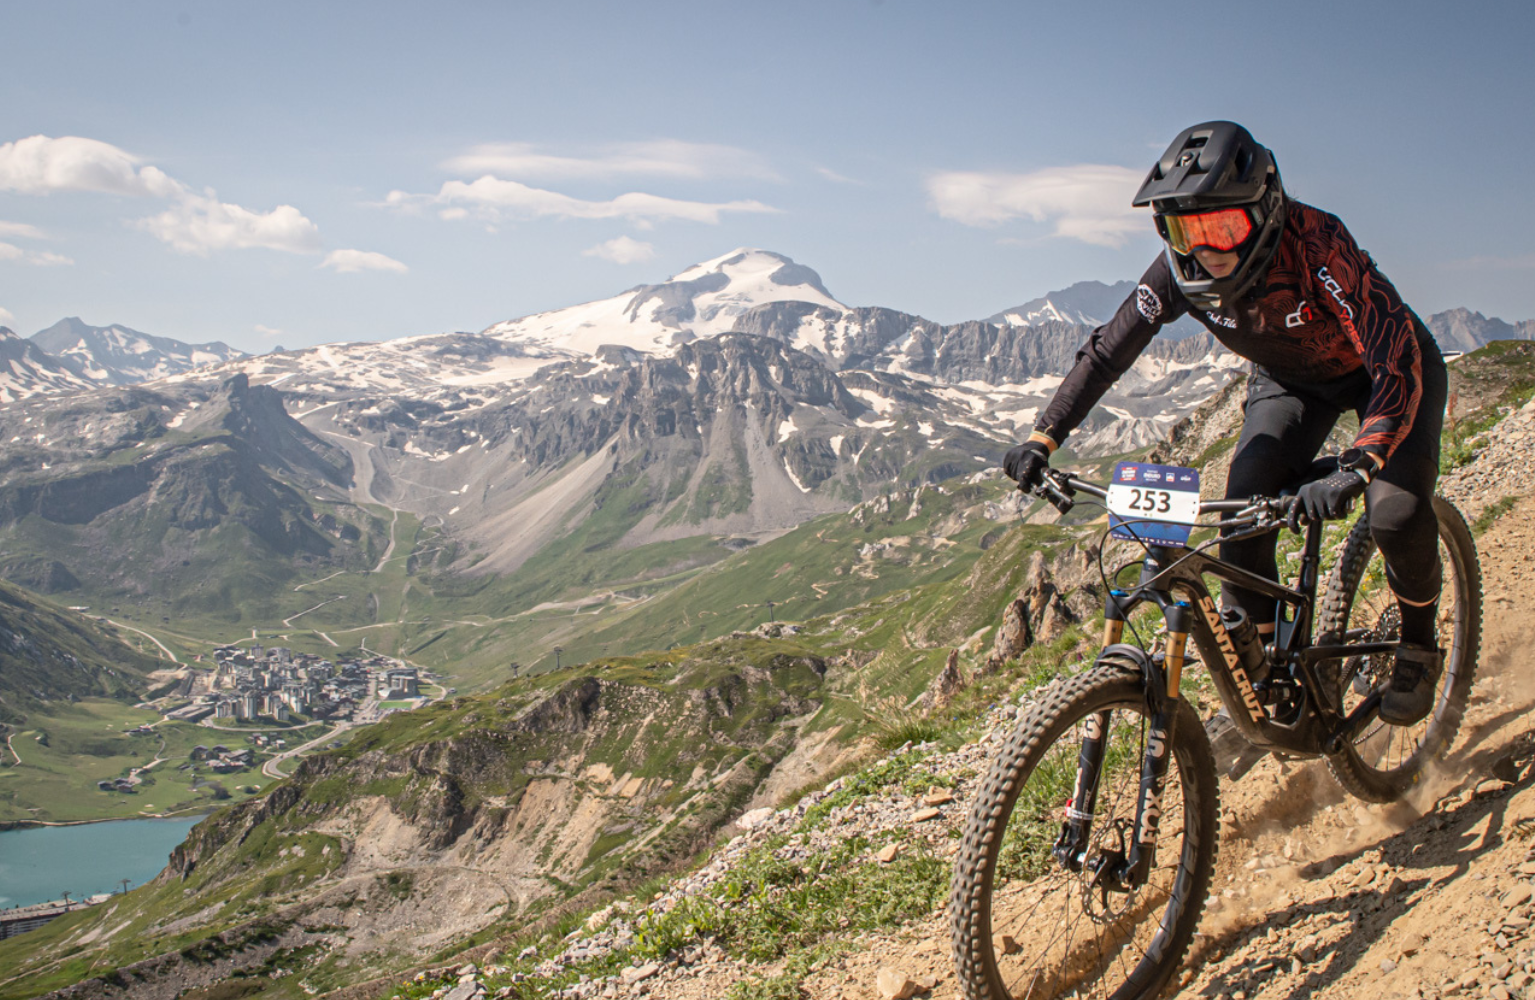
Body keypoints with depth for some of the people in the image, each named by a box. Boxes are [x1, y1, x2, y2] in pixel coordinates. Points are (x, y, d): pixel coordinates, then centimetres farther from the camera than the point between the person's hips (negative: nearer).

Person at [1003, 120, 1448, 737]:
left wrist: (1357, 467, -60)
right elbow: (1108, 350, -17)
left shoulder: (1316, 246, -39)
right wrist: (1042, 438, -29)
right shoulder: (1179, 271, -25)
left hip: (1381, 371, -4)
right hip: (1289, 379, 4)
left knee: (1398, 512, -22)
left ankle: (1419, 648, 7)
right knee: (1245, 507, -18)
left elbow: (1399, 362, -45)